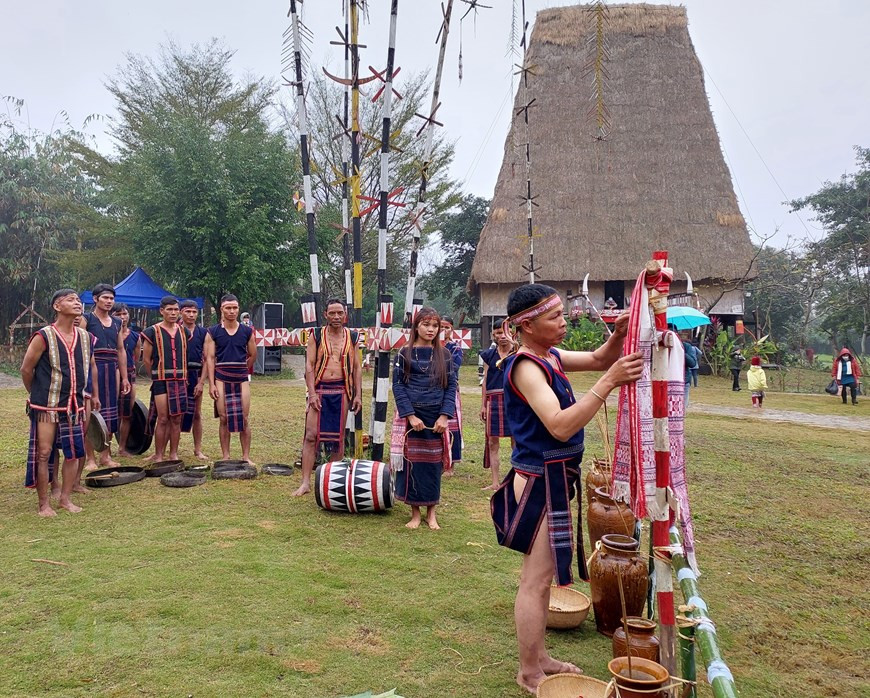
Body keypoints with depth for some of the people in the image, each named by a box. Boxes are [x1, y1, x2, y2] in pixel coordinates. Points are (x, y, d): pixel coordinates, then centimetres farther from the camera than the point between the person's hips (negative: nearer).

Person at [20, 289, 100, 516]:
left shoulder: (85, 337, 5)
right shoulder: (44, 336, -12)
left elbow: (91, 366, 17)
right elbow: (26, 369, -4)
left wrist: (94, 394, 17)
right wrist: (38, 394, 6)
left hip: (74, 405, 6)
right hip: (46, 406, -5)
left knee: (74, 452, 9)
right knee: (43, 453, 0)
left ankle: (65, 498, 23)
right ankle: (44, 504, 11)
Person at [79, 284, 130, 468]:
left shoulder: (116, 323, 16)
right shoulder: (86, 319, -2)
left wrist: (124, 377, 15)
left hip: (112, 370, 6)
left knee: (109, 413, 8)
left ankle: (105, 456, 19)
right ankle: (90, 458, 4)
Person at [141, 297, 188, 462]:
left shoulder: (183, 331, 10)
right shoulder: (152, 332, -3)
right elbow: (146, 359, 2)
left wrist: (183, 376, 12)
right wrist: (158, 376, 9)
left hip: (180, 381, 4)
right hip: (161, 381, -4)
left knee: (176, 420, 6)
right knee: (163, 419, -4)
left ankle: (173, 455, 14)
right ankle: (158, 456, 7)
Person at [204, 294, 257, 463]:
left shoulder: (247, 331, 4)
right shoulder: (213, 332, 1)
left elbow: (252, 355, 14)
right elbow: (210, 358, -2)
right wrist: (211, 384, -8)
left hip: (241, 379, 1)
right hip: (221, 379, -1)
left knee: (244, 419, 0)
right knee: (224, 419, 3)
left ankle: (246, 457, 8)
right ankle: (225, 457, 12)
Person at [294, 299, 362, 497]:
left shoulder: (351, 337, 9)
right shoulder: (316, 336, 3)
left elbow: (357, 367, 10)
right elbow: (309, 365, -2)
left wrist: (358, 395, 3)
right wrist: (312, 393, -10)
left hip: (341, 391, 2)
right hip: (319, 389, -2)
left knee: (338, 437, 7)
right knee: (311, 435, -7)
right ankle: (305, 482, -4)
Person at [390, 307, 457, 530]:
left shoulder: (444, 354, 6)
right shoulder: (405, 353, 1)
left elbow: (451, 386, 4)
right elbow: (397, 386, -3)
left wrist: (444, 416, -8)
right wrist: (410, 415, -12)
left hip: (436, 418, 1)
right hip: (410, 416, -1)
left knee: (433, 464, 6)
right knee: (411, 462, 2)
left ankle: (431, 513, 19)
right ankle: (415, 513, 15)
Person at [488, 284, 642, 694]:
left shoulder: (549, 356, 8)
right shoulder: (526, 366, -21)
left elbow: (598, 359, 16)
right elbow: (560, 426, -30)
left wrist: (619, 335, -5)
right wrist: (608, 383, -32)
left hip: (551, 479, 10)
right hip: (540, 482, -10)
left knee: (540, 576, 20)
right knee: (537, 579, 2)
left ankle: (538, 657, 35)